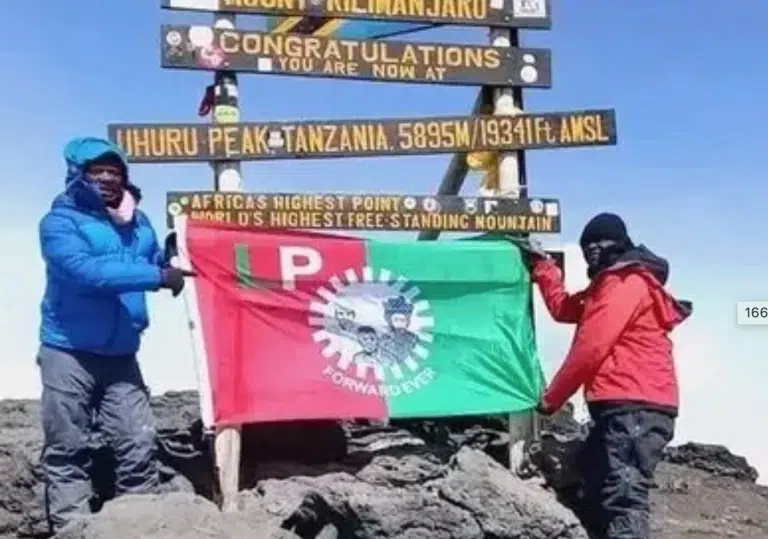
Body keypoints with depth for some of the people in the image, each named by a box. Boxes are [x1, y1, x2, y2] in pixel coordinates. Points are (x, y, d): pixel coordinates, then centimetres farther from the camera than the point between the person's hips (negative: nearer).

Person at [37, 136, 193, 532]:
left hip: (121, 356, 5)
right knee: (67, 451, 2)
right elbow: (87, 271, -26)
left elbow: (158, 266, 21)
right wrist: (157, 276, -28)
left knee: (139, 446, 4)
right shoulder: (60, 222, -9)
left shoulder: (138, 223, 10)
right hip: (69, 354, -5)